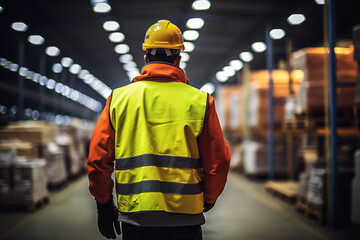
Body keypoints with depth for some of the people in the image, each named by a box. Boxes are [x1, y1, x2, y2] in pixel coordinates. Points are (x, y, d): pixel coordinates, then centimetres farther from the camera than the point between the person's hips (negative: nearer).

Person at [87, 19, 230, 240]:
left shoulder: (119, 99, 1)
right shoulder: (199, 101, -2)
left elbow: (98, 158, 1)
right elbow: (218, 161, -1)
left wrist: (104, 204, 13)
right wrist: (207, 200, 16)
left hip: (133, 215, 1)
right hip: (184, 219, -1)